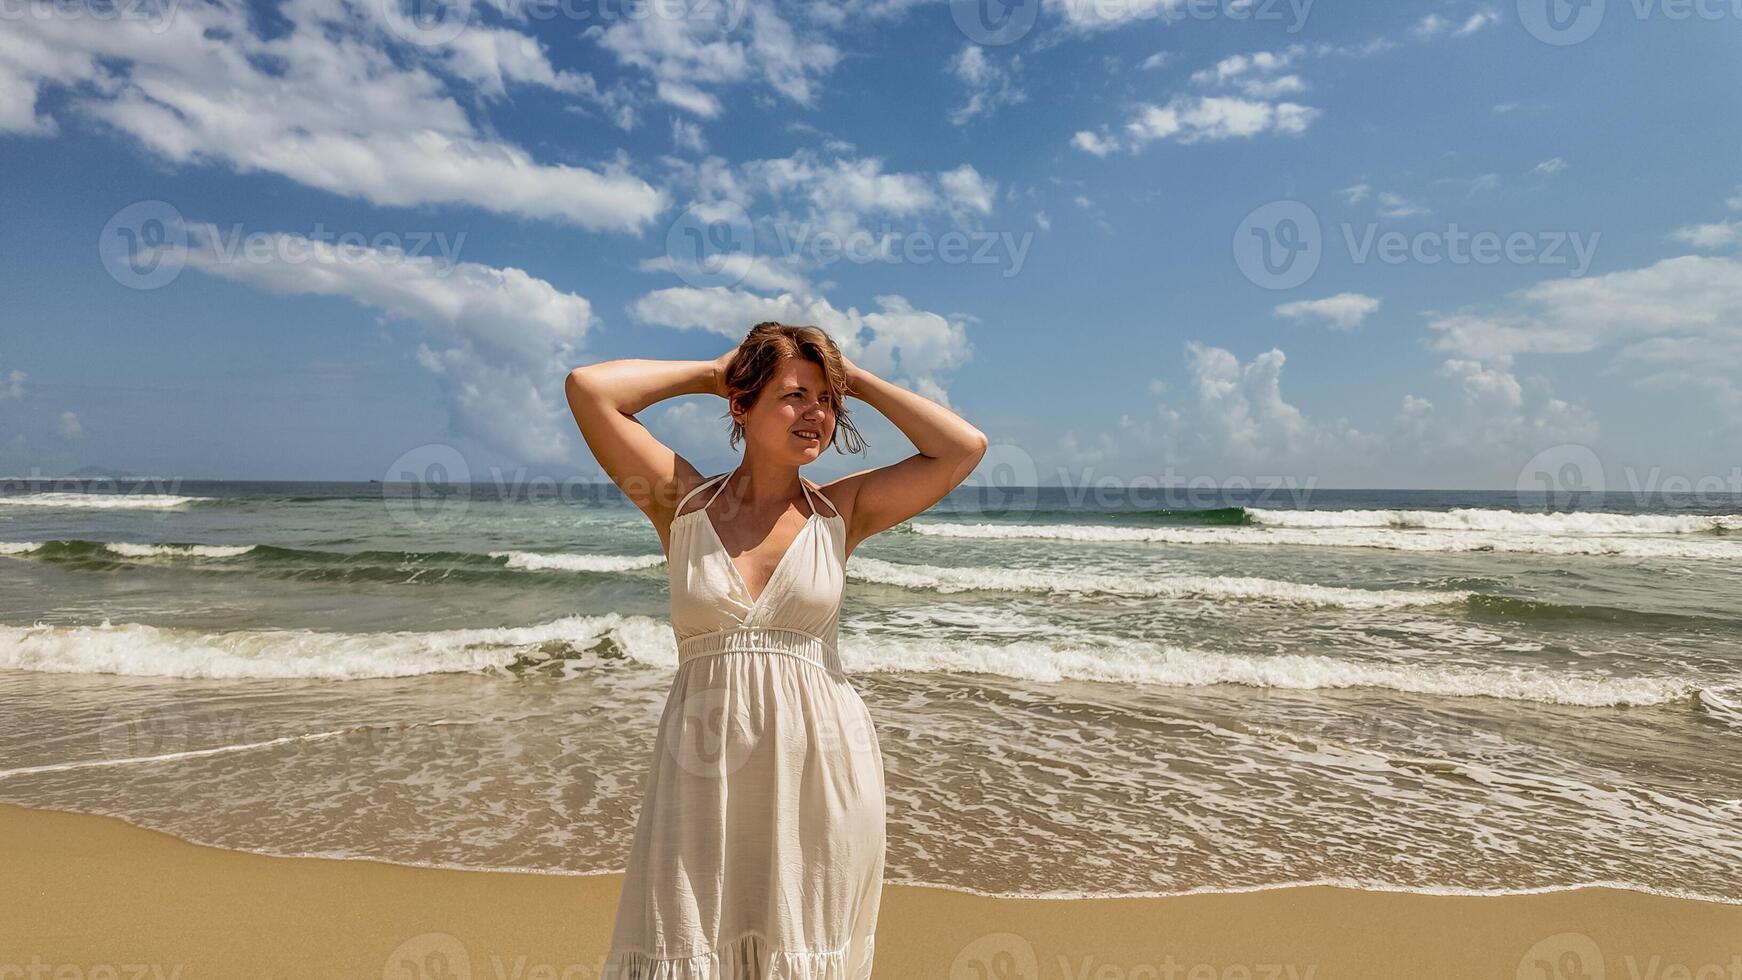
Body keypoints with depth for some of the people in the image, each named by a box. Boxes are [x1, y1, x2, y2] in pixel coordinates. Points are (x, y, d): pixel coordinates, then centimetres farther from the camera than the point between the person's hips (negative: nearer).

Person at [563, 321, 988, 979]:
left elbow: (964, 447, -3)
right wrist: (711, 372, 4)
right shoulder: (684, 502, 2)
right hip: (704, 769, -1)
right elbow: (588, 388, -6)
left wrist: (856, 381, 4)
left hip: (822, 768, 1)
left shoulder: (841, 512, 4)